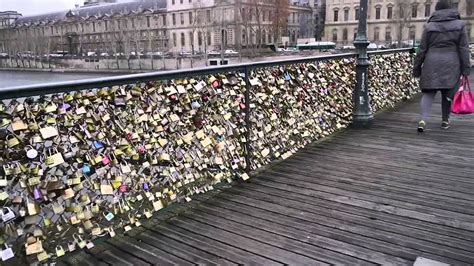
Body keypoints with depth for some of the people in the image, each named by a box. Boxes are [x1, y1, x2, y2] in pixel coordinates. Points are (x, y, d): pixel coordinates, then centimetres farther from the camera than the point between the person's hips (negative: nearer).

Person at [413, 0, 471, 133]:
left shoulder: (429, 26, 4)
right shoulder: (459, 24, 5)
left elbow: (422, 50, 3)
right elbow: (464, 49, 1)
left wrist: (417, 67, 9)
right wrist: (466, 68, 2)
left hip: (432, 64, 0)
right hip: (451, 65, 1)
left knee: (428, 92, 1)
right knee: (448, 93, 12)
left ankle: (423, 120, -16)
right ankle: (445, 121, 20)